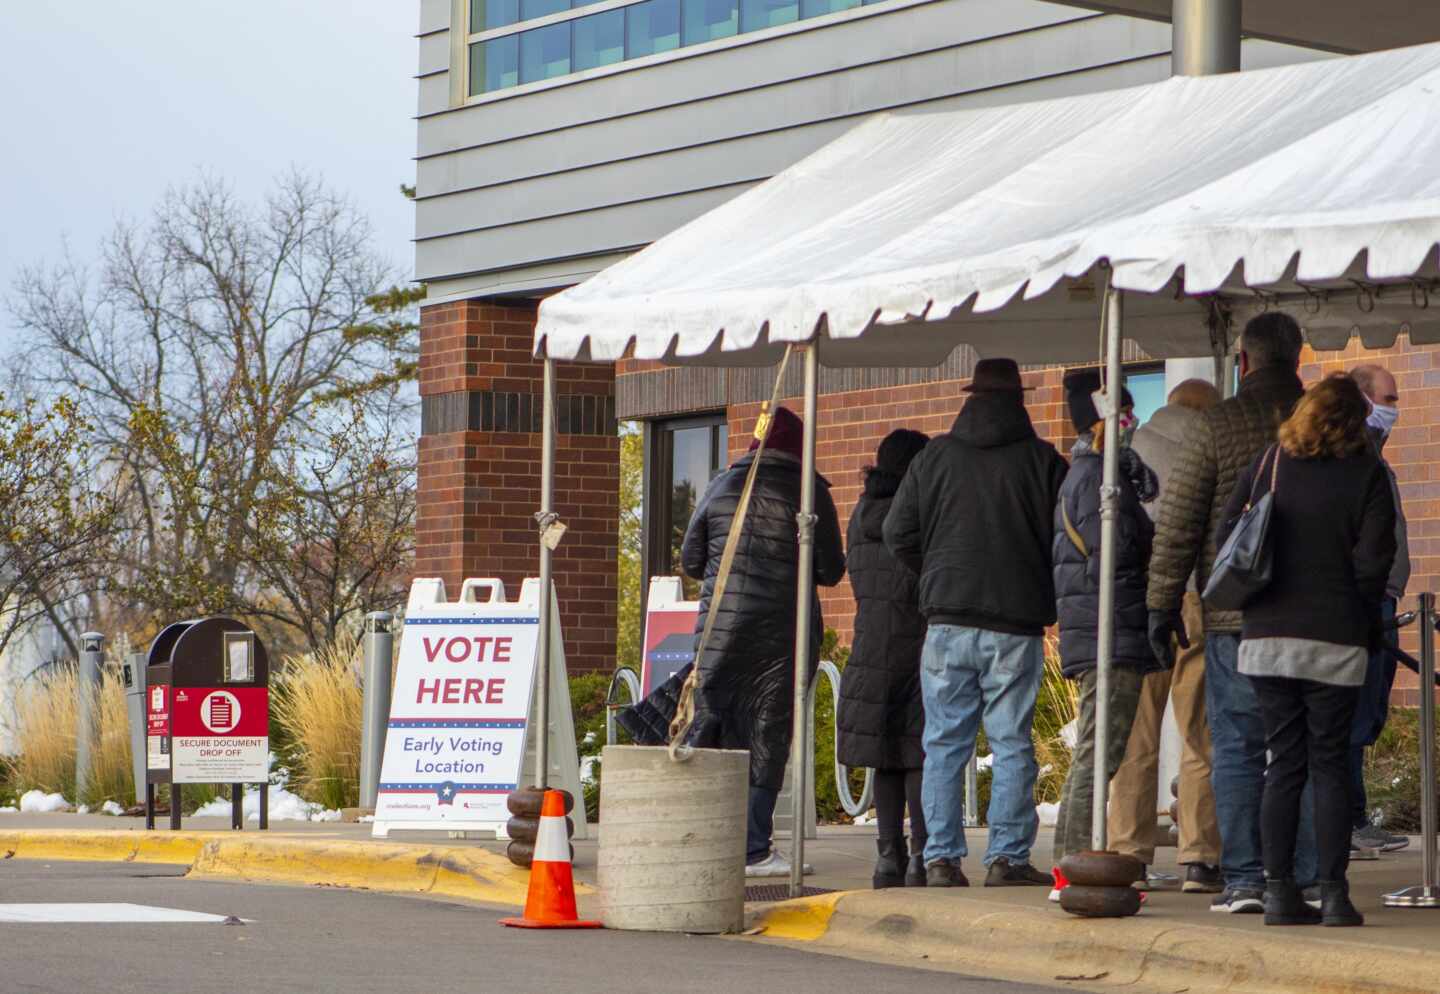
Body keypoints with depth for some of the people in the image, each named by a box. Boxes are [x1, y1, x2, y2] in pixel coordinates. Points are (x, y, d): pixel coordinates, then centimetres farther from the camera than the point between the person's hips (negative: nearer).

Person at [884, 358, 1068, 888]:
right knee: (1012, 744, 4)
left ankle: (941, 858, 2)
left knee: (945, 744, 6)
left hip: (948, 620, 1)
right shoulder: (1042, 460, -1)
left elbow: (899, 532, 5)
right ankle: (1008, 858, 0)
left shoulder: (934, 456, 4)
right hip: (1016, 625, -1)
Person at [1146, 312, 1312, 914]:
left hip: (1236, 616, -2)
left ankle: (1243, 879, -3)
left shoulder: (1216, 426, -3)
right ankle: (1308, 880, 4)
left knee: (1237, 750, 2)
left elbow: (1177, 525, -3)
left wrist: (1163, 606, 5)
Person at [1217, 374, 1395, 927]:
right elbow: (1373, 560, -8)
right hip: (1336, 642, -2)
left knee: (1283, 764, 8)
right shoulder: (1367, 475, -2)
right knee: (1331, 766, 3)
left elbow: (1227, 533, 5)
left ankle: (1279, 891, 4)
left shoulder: (1270, 464, 6)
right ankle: (1333, 892, -2)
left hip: (1267, 637, 2)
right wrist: (1365, 621, 6)